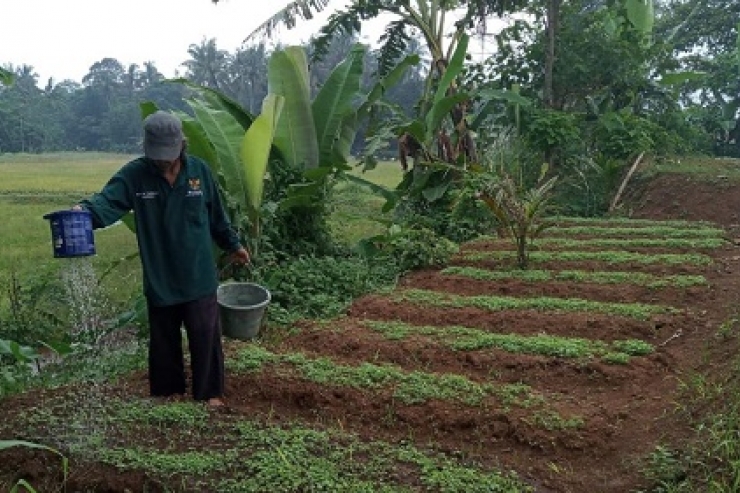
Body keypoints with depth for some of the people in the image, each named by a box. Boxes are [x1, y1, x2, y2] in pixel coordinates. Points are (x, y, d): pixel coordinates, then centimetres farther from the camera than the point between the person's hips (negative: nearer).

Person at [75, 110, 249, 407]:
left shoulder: (199, 170, -5)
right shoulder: (134, 174, -9)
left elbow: (216, 215, 7)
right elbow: (108, 200, -25)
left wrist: (232, 245, 16)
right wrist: (85, 211, -46)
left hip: (199, 277, 0)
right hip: (159, 279, 0)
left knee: (205, 336, 6)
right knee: (164, 338, 15)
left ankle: (210, 392, 22)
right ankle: (168, 391, 33)